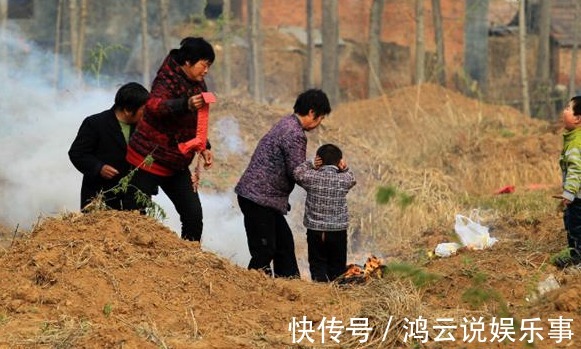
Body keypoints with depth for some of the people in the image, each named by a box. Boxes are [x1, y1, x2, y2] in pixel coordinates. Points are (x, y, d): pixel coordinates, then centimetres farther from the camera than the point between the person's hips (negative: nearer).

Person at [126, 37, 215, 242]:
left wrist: (203, 148, 11)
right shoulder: (168, 80, -17)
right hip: (149, 161, -8)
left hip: (177, 165, 8)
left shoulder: (198, 85, 9)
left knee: (194, 216, -1)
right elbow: (154, 106, -40)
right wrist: (186, 105, -55)